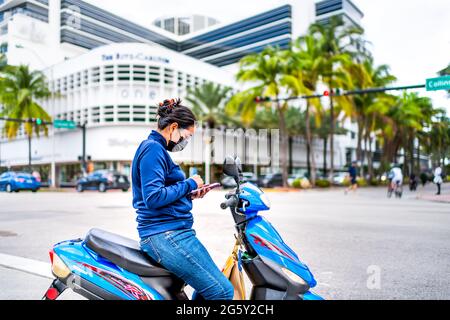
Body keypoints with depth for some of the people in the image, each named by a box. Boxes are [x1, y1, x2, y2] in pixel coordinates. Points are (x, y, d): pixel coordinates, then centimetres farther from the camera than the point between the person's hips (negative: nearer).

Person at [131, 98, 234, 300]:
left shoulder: (156, 149, 19)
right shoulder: (153, 149, -12)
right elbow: (153, 198, -22)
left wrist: (189, 193, 10)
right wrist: (189, 184, -11)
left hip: (168, 232, 11)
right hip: (166, 235, -11)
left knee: (207, 287, 17)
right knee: (223, 291, -10)